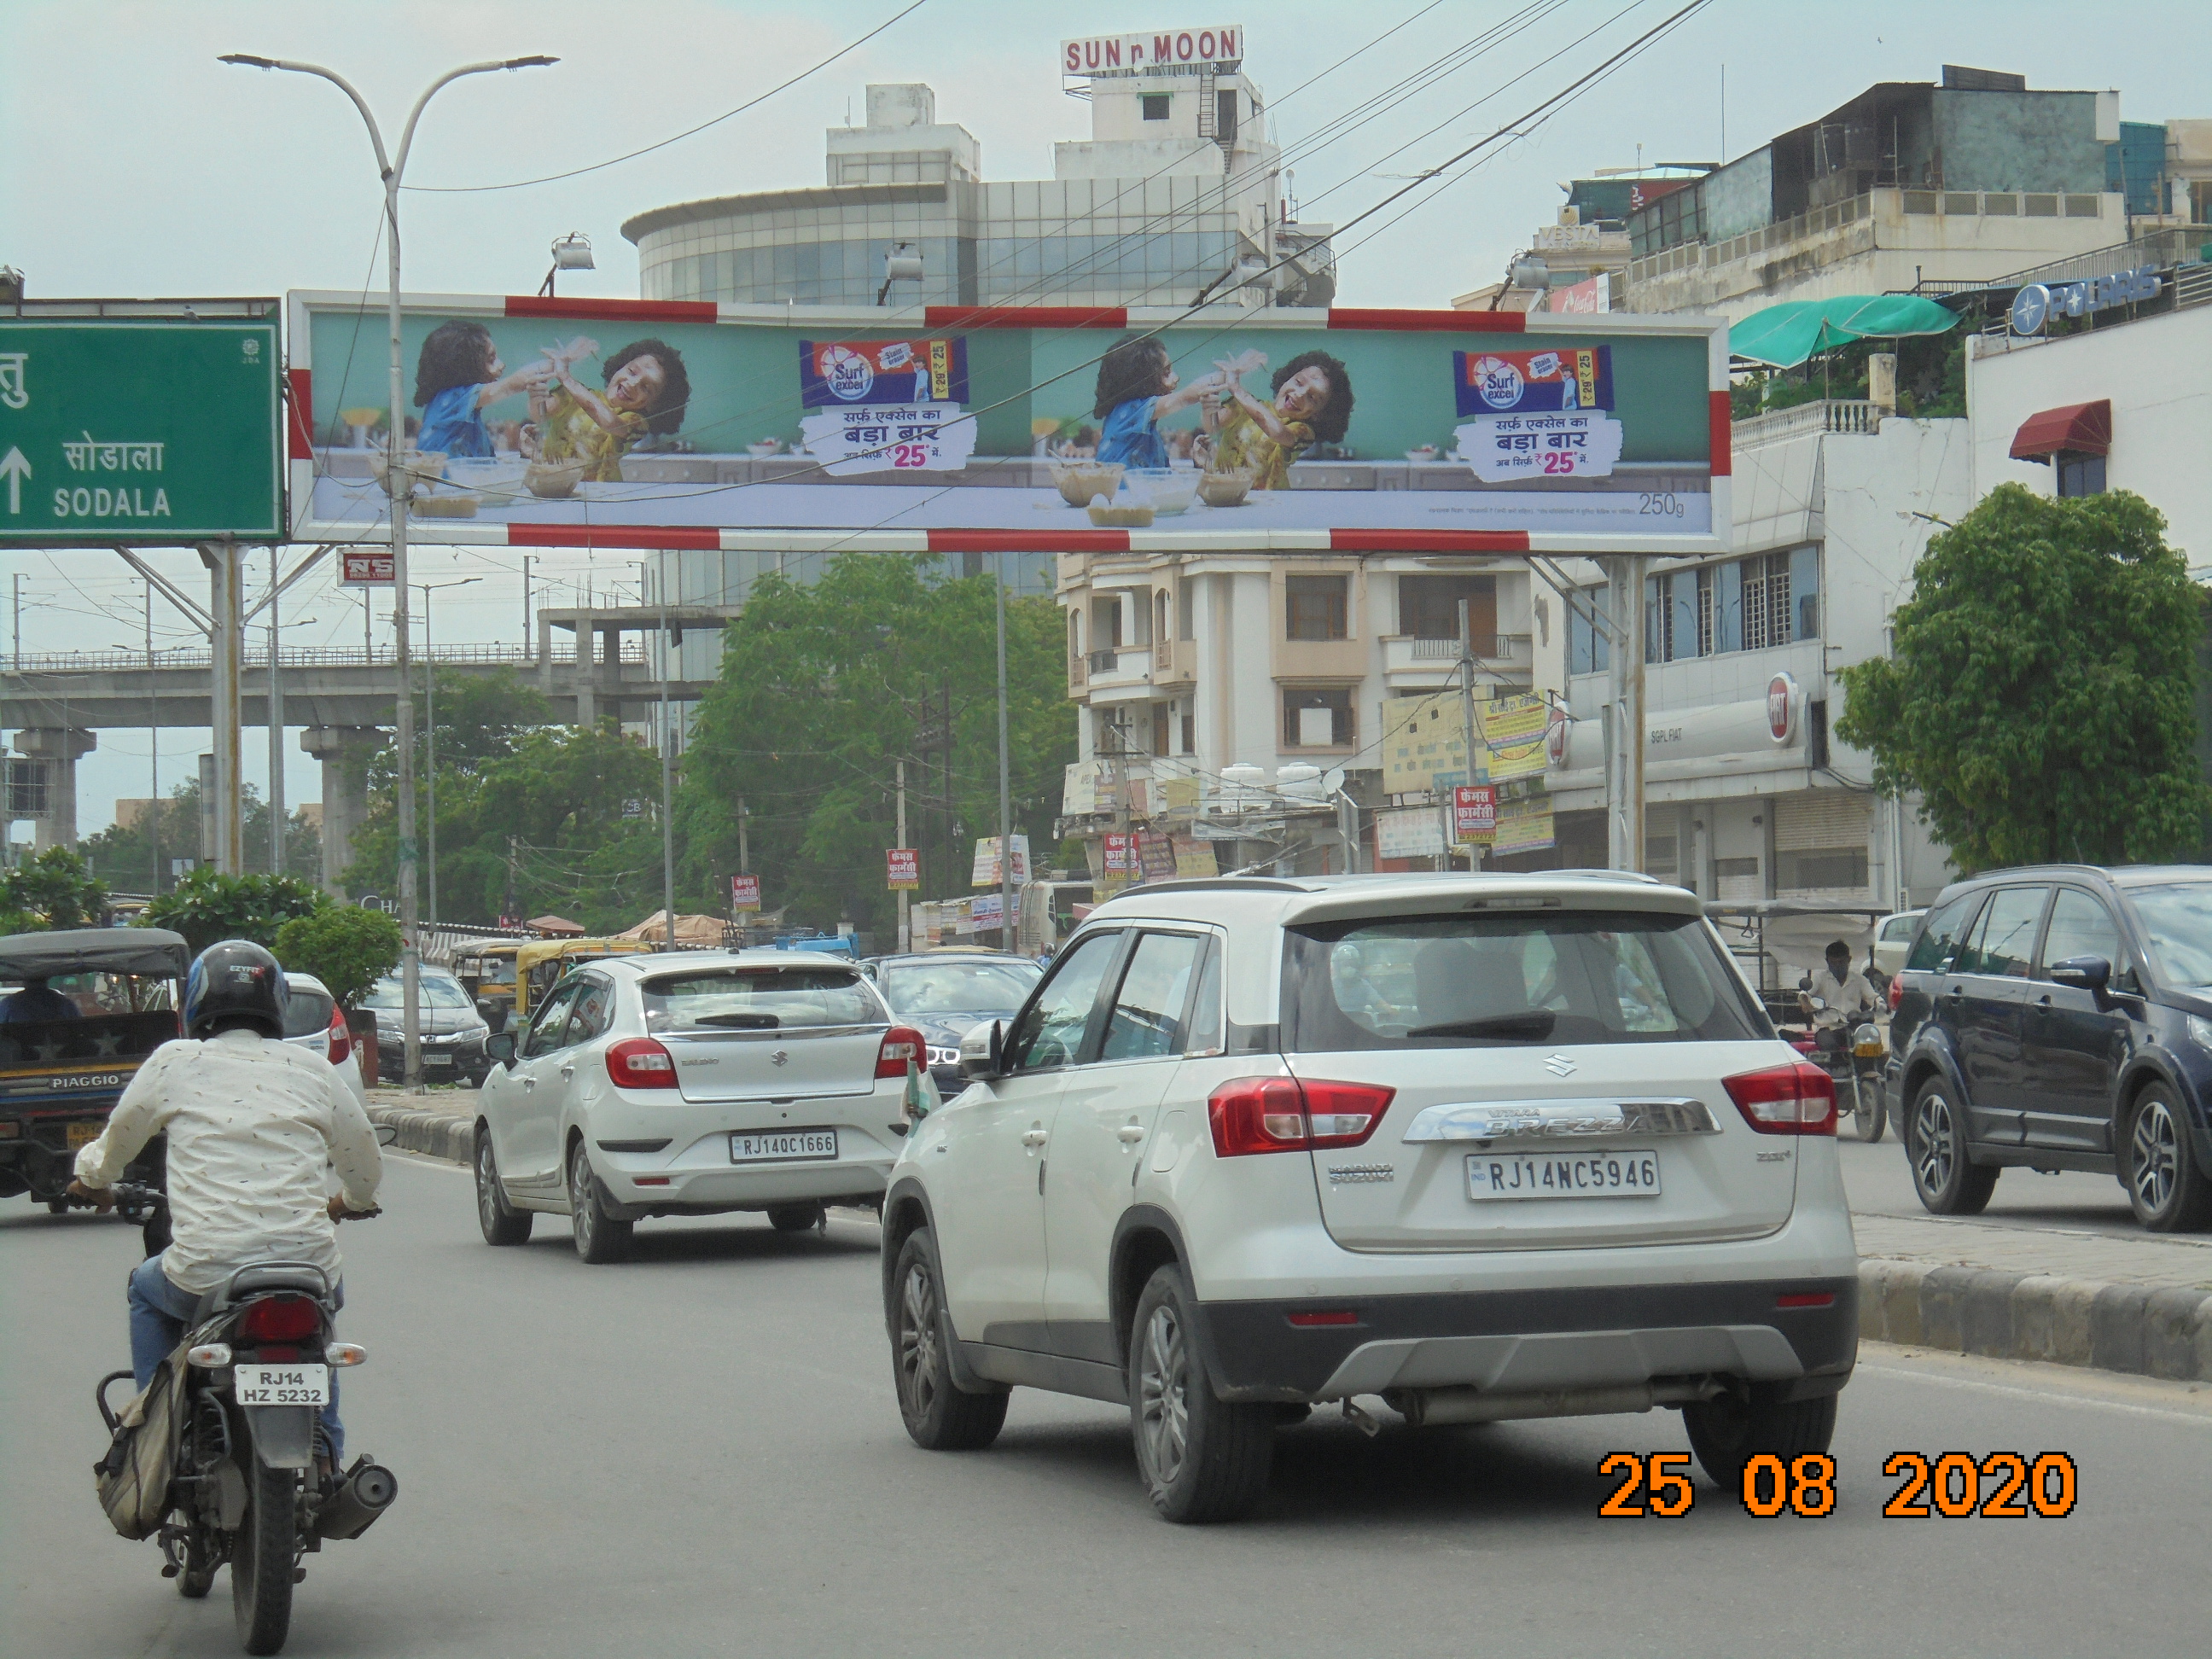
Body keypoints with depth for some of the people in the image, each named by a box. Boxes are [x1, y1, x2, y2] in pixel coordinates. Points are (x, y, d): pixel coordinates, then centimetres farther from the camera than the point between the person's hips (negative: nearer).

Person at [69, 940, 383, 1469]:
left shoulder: (175, 1063, 5)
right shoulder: (311, 1068, 9)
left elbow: (117, 1141, 19)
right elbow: (365, 1162, 18)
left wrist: (91, 1179, 42)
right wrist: (351, 1201, 42)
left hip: (205, 1273, -1)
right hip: (307, 1263, 2)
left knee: (147, 1289, 32)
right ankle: (326, 1448, 29)